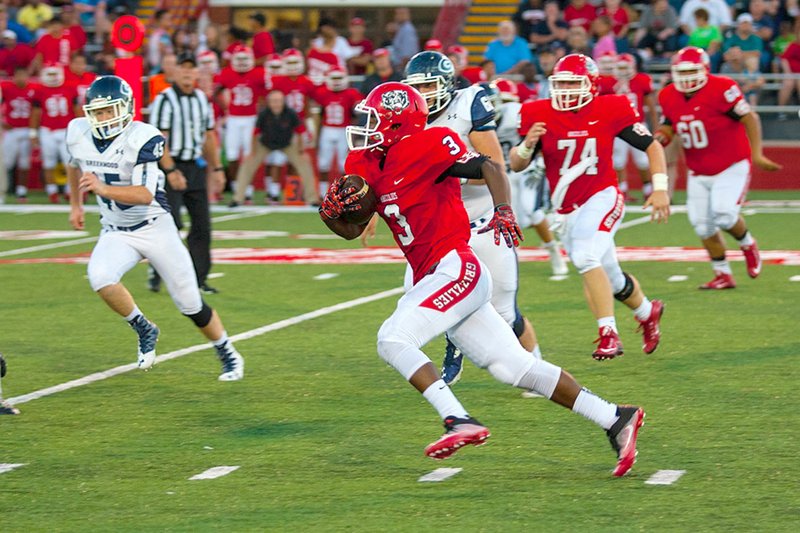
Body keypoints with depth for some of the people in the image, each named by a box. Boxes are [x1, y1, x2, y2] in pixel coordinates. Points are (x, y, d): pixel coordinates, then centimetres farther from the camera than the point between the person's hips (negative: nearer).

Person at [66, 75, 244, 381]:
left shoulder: (140, 139, -23)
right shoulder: (79, 134, -6)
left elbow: (145, 195, -32)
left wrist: (103, 189, -45)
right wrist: (76, 203, 26)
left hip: (154, 228, -4)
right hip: (116, 233, 4)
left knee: (190, 304, 2)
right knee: (99, 276, -28)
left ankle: (228, 356, 26)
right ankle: (144, 330, -4)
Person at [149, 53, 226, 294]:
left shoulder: (202, 99, 11)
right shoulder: (165, 100, -10)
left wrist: (217, 168, 16)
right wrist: (171, 171, -21)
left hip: (196, 166, 7)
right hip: (172, 165, -7)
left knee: (202, 225, 5)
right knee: (170, 222, -12)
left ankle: (199, 279, 11)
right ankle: (156, 272, 5)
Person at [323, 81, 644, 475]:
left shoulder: (426, 146, -10)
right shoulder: (364, 166, 14)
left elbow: (489, 168, -9)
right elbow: (352, 230, 19)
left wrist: (504, 212, -24)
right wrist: (331, 211, -2)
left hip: (454, 269, -8)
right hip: (431, 280, 8)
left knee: (393, 340, -20)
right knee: (515, 368, 5)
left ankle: (460, 422, -22)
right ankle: (614, 419, 8)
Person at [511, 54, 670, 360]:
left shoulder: (609, 111, -9)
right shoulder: (540, 116, -4)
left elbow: (651, 146, 1)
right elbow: (516, 166, -1)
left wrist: (660, 188, -8)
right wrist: (528, 144, -22)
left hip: (602, 198, -4)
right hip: (566, 210, 4)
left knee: (586, 257, -30)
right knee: (611, 279, 17)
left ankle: (609, 334, -26)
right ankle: (647, 312, 46)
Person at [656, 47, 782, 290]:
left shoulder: (720, 90, -19)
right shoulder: (669, 97, -1)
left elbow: (749, 118, -15)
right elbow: (668, 127, 12)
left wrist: (756, 153, -17)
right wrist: (661, 136, -12)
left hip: (731, 167, -6)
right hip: (699, 173, 6)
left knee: (724, 214, -21)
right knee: (703, 225, 1)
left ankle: (747, 244, 13)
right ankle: (723, 275, 17)